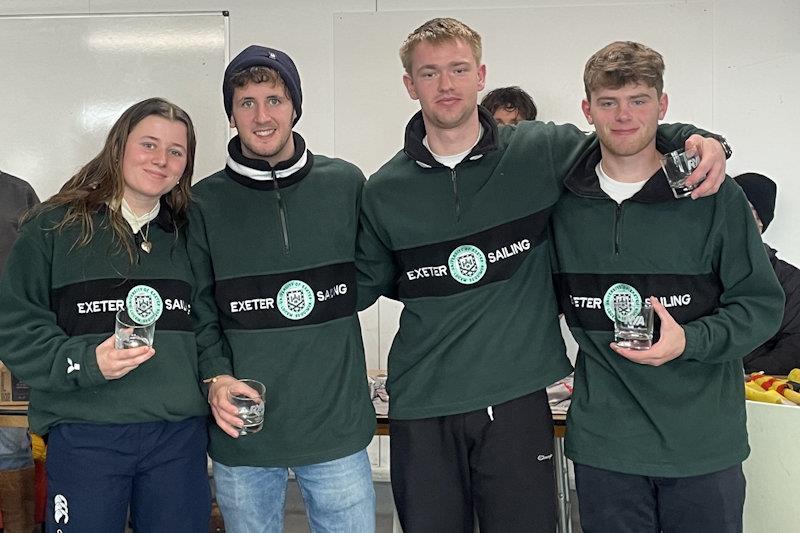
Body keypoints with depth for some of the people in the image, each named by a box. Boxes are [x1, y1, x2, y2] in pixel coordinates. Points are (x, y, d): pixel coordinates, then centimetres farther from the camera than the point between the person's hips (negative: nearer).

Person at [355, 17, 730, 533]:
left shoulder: (542, 151, -1)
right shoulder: (384, 190, 3)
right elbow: (364, 282, 13)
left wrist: (698, 139, -7)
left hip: (517, 398, -1)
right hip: (422, 406, 1)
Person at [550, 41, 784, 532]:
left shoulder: (716, 196, -4)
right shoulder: (563, 200, 3)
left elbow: (762, 303, -3)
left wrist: (690, 340, -17)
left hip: (705, 443, -1)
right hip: (603, 441, 1)